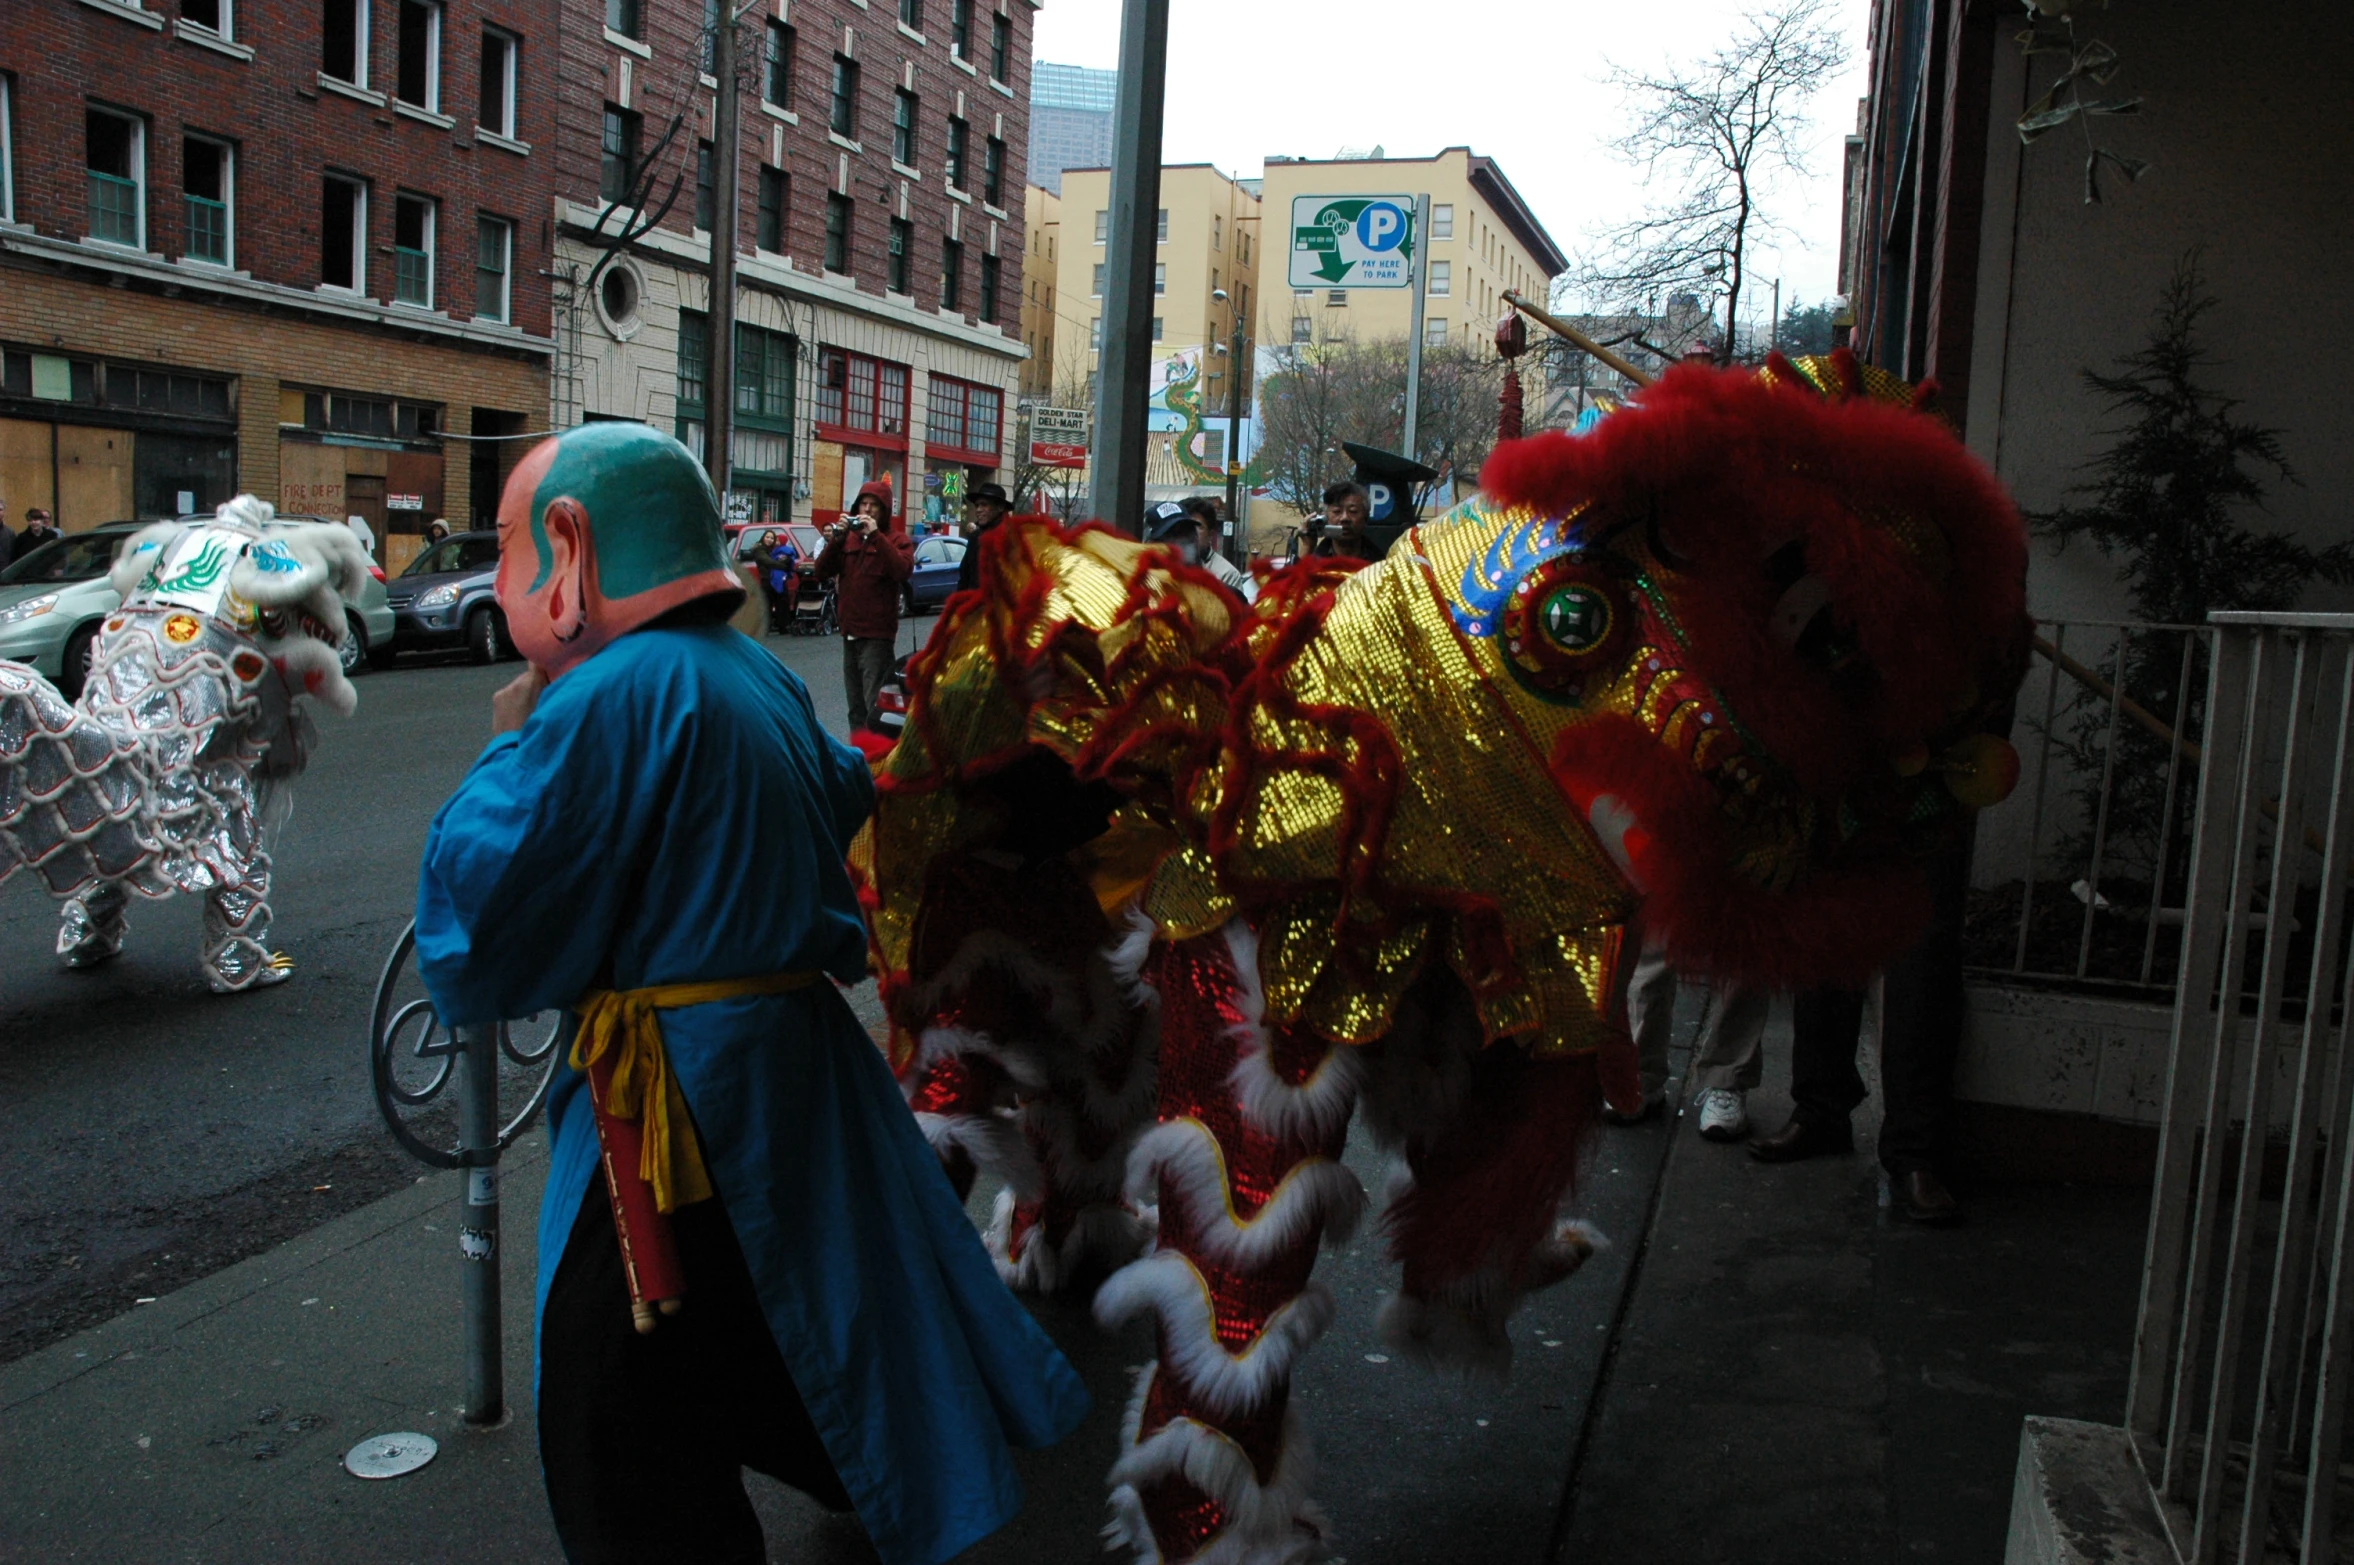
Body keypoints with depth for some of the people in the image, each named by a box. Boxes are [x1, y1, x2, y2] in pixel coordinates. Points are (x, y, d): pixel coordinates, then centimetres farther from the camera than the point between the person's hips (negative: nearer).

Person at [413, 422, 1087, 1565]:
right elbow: (842, 798, 27)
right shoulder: (759, 676, 7)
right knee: (782, 1342, 28)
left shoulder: (612, 697, -20)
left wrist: (510, 743, -6)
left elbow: (474, 900, -21)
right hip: (798, 1060, 9)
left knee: (626, 1459, 4)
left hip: (678, 1109, -9)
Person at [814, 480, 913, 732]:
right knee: (855, 705, 15)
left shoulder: (896, 539, 0)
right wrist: (835, 540, -9)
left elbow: (903, 570, -20)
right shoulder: (848, 537, 13)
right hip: (850, 631, 6)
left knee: (874, 706, -13)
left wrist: (876, 536, -21)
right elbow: (822, 572, 5)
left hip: (877, 635, -6)